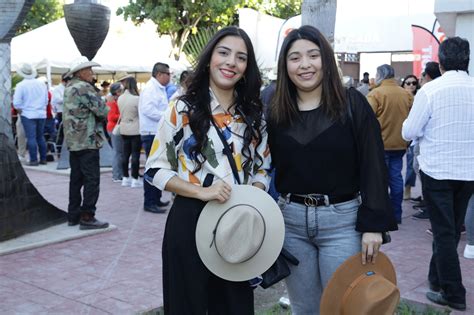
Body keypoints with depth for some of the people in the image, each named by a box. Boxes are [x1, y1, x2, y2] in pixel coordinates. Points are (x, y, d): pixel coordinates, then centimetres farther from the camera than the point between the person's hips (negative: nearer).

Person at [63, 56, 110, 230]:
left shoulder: (69, 88, 16)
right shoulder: (84, 88, -14)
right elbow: (103, 111, -16)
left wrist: (96, 117, 6)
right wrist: (103, 114, 5)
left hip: (73, 141, 9)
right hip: (88, 141, -9)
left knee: (76, 178, 13)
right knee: (92, 180, -5)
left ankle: (73, 215, 18)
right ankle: (87, 217, -4)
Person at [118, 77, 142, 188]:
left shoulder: (120, 98, 3)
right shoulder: (136, 98, -17)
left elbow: (121, 112, 11)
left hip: (124, 129, 6)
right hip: (136, 130, -6)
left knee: (126, 154, 12)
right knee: (135, 154, -1)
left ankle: (125, 178, 17)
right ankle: (135, 179, 1)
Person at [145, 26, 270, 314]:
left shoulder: (254, 115, 7)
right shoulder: (183, 109, -5)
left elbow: (262, 168, 14)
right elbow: (155, 168, -5)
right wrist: (201, 191, -18)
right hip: (190, 220, -3)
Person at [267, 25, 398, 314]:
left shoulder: (352, 103, -5)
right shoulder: (277, 112, 4)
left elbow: (374, 165, -7)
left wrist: (373, 224, -13)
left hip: (342, 220, -3)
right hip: (291, 220, 3)